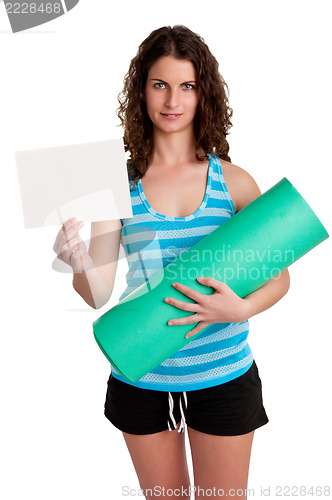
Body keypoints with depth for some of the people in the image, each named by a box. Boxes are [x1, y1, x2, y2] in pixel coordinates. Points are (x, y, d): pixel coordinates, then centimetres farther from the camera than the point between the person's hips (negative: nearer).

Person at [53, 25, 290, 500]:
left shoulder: (234, 181, -6)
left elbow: (279, 275, 0)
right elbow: (99, 291, -6)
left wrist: (241, 309, -20)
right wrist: (79, 264, -27)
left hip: (223, 376, 0)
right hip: (141, 377, 1)